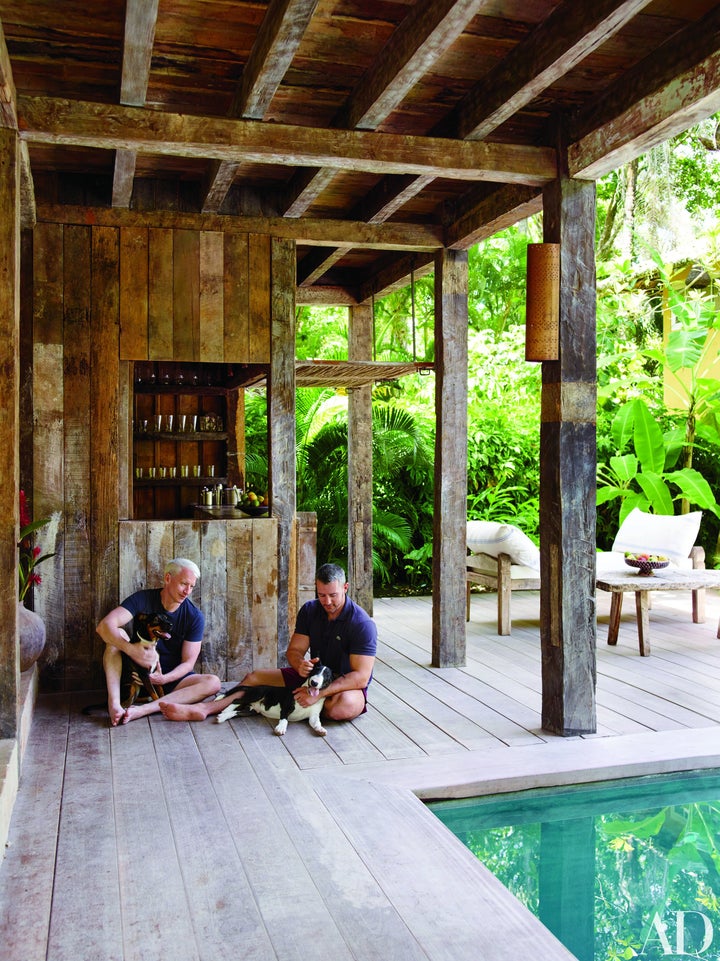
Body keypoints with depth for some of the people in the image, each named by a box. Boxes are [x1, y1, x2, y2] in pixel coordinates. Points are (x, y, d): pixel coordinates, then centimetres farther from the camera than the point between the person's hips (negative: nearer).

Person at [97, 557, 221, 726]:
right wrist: (131, 650, -42)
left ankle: (143, 710, -40)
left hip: (171, 678, 1)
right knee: (117, 634, -24)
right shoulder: (142, 600, -11)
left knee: (213, 682, -27)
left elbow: (188, 662, -9)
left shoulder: (195, 617, -8)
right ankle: (114, 704, -37)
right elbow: (104, 626, -25)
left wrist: (164, 679, -29)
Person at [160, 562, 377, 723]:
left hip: (347, 686, -5)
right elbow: (294, 650, -2)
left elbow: (361, 676, -27)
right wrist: (300, 664, -29)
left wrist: (318, 693, -35)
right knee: (255, 678, -3)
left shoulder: (362, 623, -22)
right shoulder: (309, 611, -2)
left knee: (344, 706, -40)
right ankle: (202, 709, -16)